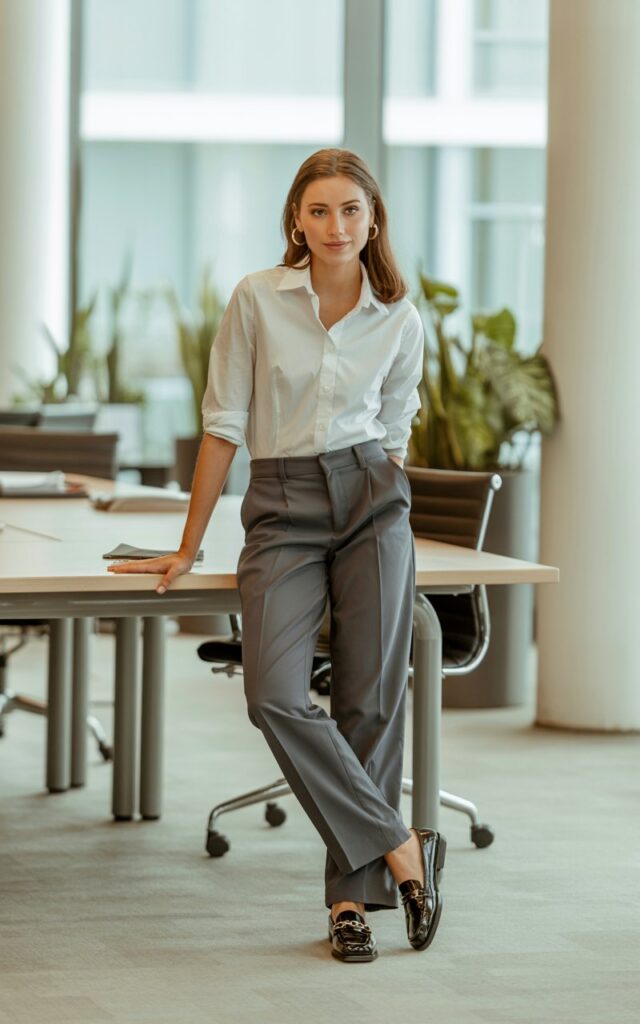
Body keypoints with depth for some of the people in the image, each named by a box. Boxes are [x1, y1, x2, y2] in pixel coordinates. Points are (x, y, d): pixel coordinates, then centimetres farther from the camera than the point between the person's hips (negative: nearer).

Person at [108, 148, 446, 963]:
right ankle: (401, 849, -8)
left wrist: (377, 505, 16)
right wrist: (189, 549, 5)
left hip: (370, 500, 1)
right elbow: (223, 424, 2)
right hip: (280, 507, -1)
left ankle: (352, 894, 5)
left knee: (370, 698, -5)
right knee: (274, 696, -18)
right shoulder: (257, 299, -1)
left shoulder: (400, 323, 3)